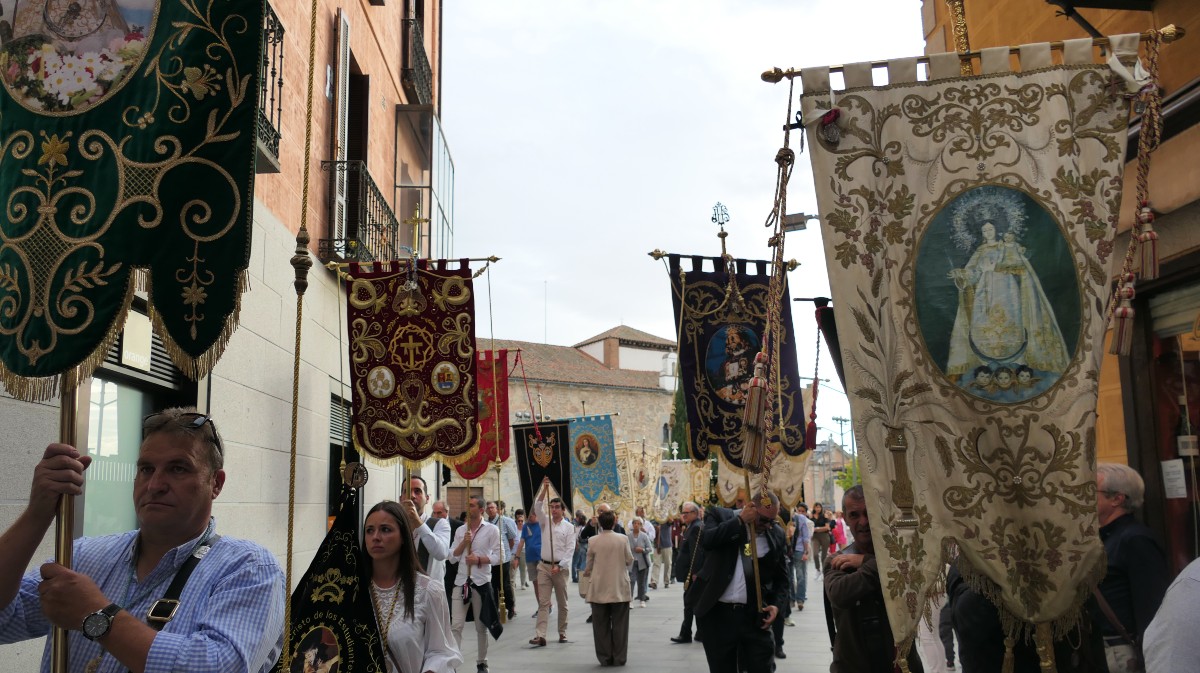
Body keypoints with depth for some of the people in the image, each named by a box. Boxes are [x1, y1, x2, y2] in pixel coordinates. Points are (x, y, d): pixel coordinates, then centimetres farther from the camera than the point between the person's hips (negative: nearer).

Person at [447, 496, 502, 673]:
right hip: (461, 581, 2)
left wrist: (479, 560, -19)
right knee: (456, 625, -6)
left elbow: (498, 557, -6)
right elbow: (452, 557, 6)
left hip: (482, 582, -2)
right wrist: (464, 543, -9)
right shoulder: (460, 530, 9)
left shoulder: (491, 530, -1)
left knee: (481, 627, 9)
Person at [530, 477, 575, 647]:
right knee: (543, 602, -5)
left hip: (561, 567, -2)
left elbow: (570, 550, -6)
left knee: (562, 603, 8)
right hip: (544, 566, 2)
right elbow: (537, 506, -7)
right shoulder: (546, 521, 8)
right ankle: (540, 635, -13)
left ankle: (562, 632, 19)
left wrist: (559, 566, -15)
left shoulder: (569, 527, 0)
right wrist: (545, 488, -18)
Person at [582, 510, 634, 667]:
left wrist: (586, 573, 25)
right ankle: (619, 658, 10)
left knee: (601, 625, 9)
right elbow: (629, 561, 0)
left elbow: (589, 564, 3)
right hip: (619, 588, 0)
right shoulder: (623, 539, -7)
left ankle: (605, 658, 11)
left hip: (599, 589, 0)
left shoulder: (594, 541, -6)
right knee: (619, 624, 8)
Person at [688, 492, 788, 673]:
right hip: (717, 612, -2)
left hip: (755, 615, 2)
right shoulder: (720, 516, 0)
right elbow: (706, 539, -20)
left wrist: (777, 604, -2)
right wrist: (740, 520, -18)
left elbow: (781, 577, 14)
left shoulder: (777, 534, 7)